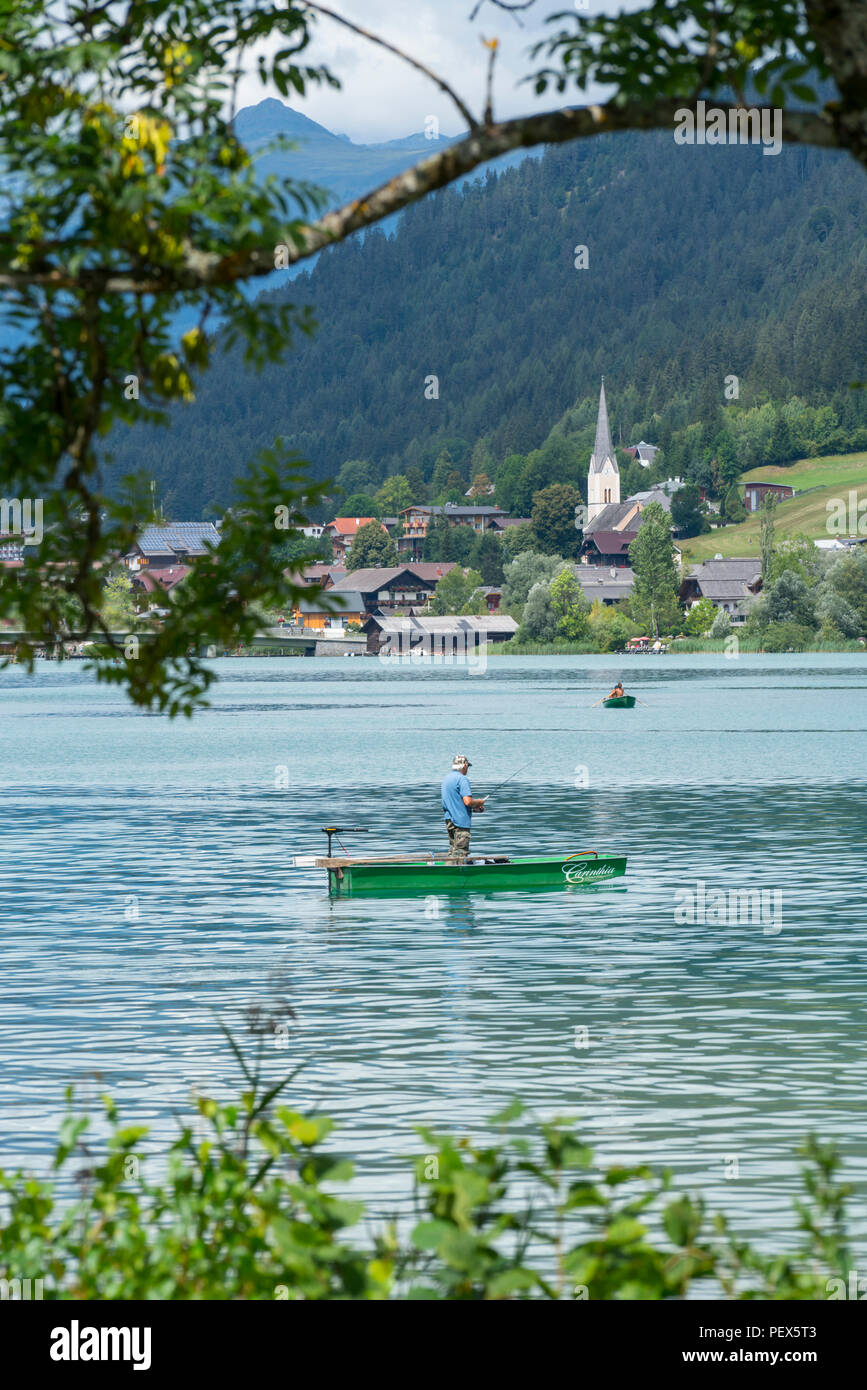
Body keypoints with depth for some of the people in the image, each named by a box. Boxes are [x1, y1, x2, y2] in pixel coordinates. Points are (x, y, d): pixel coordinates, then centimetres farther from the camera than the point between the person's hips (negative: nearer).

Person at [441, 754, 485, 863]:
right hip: (461, 821, -9)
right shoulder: (462, 779, -15)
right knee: (461, 851, -6)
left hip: (449, 820, 9)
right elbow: (467, 801, -24)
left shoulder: (447, 777, 14)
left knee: (453, 850, 16)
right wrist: (479, 802, -4)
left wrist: (473, 807, 17)